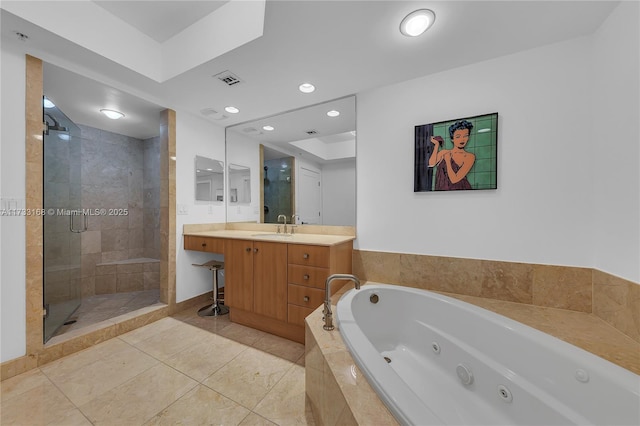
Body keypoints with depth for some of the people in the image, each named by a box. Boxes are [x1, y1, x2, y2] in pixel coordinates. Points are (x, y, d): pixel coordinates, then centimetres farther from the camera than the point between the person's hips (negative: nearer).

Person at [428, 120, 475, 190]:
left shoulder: (469, 157, -3)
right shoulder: (443, 153, 7)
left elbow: (454, 179, -12)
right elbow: (431, 164, -13)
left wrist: (448, 161, -5)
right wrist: (437, 144, -3)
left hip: (459, 188, -3)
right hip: (442, 188, 3)